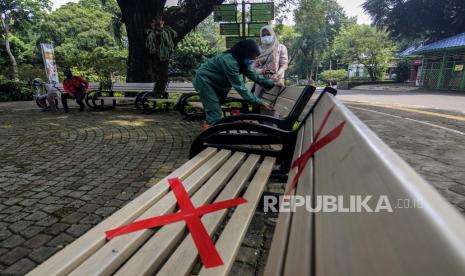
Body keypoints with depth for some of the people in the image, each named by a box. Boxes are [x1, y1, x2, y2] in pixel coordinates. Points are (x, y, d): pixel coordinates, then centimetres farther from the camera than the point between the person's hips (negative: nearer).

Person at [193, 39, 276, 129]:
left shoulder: (241, 61, -5)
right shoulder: (229, 61, -33)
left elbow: (253, 75, 1)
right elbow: (240, 87, -34)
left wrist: (272, 83, -6)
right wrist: (259, 103, -34)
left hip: (215, 81, 9)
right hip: (204, 80, -9)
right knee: (215, 113, -14)